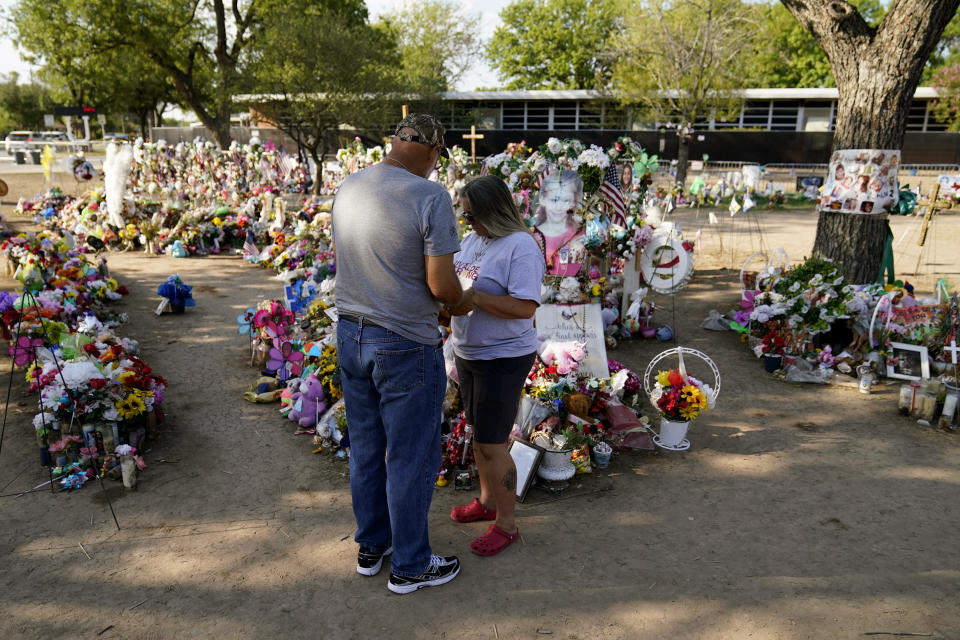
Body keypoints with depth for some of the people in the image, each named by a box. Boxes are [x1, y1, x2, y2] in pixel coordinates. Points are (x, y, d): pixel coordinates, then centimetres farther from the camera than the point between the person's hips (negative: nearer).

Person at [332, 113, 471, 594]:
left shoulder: (348, 188, 3)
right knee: (411, 459, 9)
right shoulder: (430, 197, -18)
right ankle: (410, 566, 26)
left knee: (365, 449, 20)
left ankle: (371, 546, 38)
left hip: (350, 336, 7)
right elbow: (441, 285, -19)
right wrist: (463, 299, 3)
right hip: (405, 346, -7)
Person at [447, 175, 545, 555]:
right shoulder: (474, 239, 8)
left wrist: (471, 297, -28)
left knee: (492, 445, -1)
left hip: (503, 359, -9)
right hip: (468, 353, 9)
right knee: (478, 434, 21)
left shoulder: (521, 246, -19)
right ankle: (487, 501, 41)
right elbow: (460, 283, 18)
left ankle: (506, 524, 17)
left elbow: (525, 307, -27)